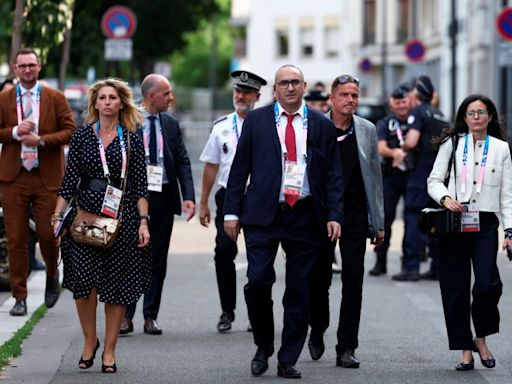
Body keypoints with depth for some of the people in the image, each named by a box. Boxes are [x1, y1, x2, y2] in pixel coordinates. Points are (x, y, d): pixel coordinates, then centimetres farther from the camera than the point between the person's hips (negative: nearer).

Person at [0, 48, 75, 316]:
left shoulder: (56, 98, 4)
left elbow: (70, 131, -1)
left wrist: (41, 140, -15)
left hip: (47, 177, -1)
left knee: (48, 234, -1)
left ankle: (52, 276, 31)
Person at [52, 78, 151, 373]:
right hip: (85, 214, 0)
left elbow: (141, 185, 4)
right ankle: (90, 341, 13)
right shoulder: (83, 136, 5)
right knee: (83, 281, -8)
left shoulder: (132, 140, 4)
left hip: (122, 217, 0)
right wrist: (58, 216, -1)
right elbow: (69, 179, 5)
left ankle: (109, 350, 12)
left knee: (117, 286, 2)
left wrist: (143, 222, -4)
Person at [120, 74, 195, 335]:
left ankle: (150, 317, 14)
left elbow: (182, 162, 7)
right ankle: (126, 317, 5)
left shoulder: (171, 124, 9)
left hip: (163, 198, 4)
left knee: (158, 260, 7)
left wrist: (188, 196, -6)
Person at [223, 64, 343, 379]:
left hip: (306, 217, 1)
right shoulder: (257, 120, 5)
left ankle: (288, 360, 12)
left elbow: (333, 175, 7)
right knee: (258, 282, -10)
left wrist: (333, 216, -2)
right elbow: (240, 168, 5)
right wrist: (232, 211, -1)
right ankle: (263, 347, 13)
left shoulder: (322, 126, 7)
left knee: (299, 292, 3)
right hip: (263, 214, -1)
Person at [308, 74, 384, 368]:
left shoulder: (367, 130, 6)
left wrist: (379, 222, 8)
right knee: (319, 277, 5)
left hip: (355, 214, 1)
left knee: (353, 279, -3)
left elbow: (375, 176, 10)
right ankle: (317, 330, 32)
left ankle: (347, 348, 1)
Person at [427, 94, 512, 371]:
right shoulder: (452, 144, 8)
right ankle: (465, 350, 9)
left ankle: (481, 339, 9)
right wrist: (446, 198, -14)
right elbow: (434, 180, 7)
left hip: (484, 224, -1)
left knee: (487, 285, -15)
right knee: (455, 288, 0)